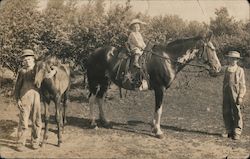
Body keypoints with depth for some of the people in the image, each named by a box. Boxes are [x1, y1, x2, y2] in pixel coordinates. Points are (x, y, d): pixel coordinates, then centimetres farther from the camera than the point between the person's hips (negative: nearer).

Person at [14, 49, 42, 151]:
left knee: (37, 122, 6)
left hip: (36, 99, 2)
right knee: (23, 122, -2)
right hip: (24, 99, -2)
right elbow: (17, 87, 5)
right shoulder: (22, 71, 3)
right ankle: (20, 144, 8)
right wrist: (17, 100, -5)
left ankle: (35, 141, 22)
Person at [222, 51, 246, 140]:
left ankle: (237, 133, 6)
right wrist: (223, 95, 14)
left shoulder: (240, 70, -4)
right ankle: (229, 131, 16)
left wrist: (240, 97, -13)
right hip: (226, 94, 5)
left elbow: (242, 85, -5)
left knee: (236, 113, 0)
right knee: (226, 113, 6)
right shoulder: (227, 70, 12)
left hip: (235, 94, -5)